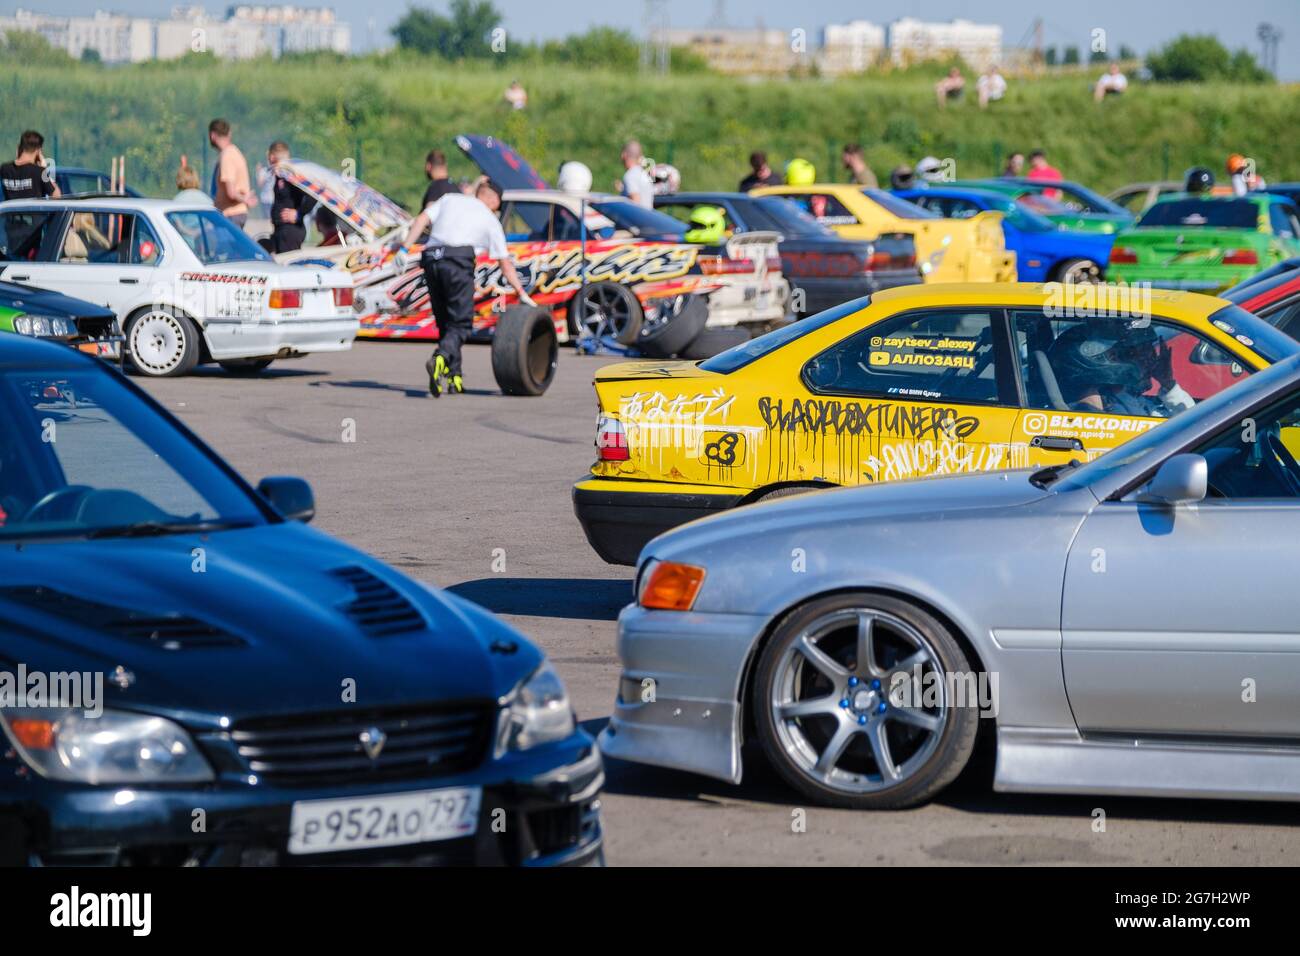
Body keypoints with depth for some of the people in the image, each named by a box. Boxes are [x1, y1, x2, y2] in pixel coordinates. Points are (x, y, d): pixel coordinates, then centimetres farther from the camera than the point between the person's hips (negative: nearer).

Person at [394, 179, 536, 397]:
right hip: (458, 260, -4)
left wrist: (404, 248, 5)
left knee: (444, 321, 15)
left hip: (430, 258, 4)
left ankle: (454, 378, 13)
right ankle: (439, 359, -31)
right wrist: (521, 293, 24)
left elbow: (422, 220, 10)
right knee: (461, 323, -2)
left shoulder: (449, 199, 25)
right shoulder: (490, 220, 19)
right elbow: (505, 262, 19)